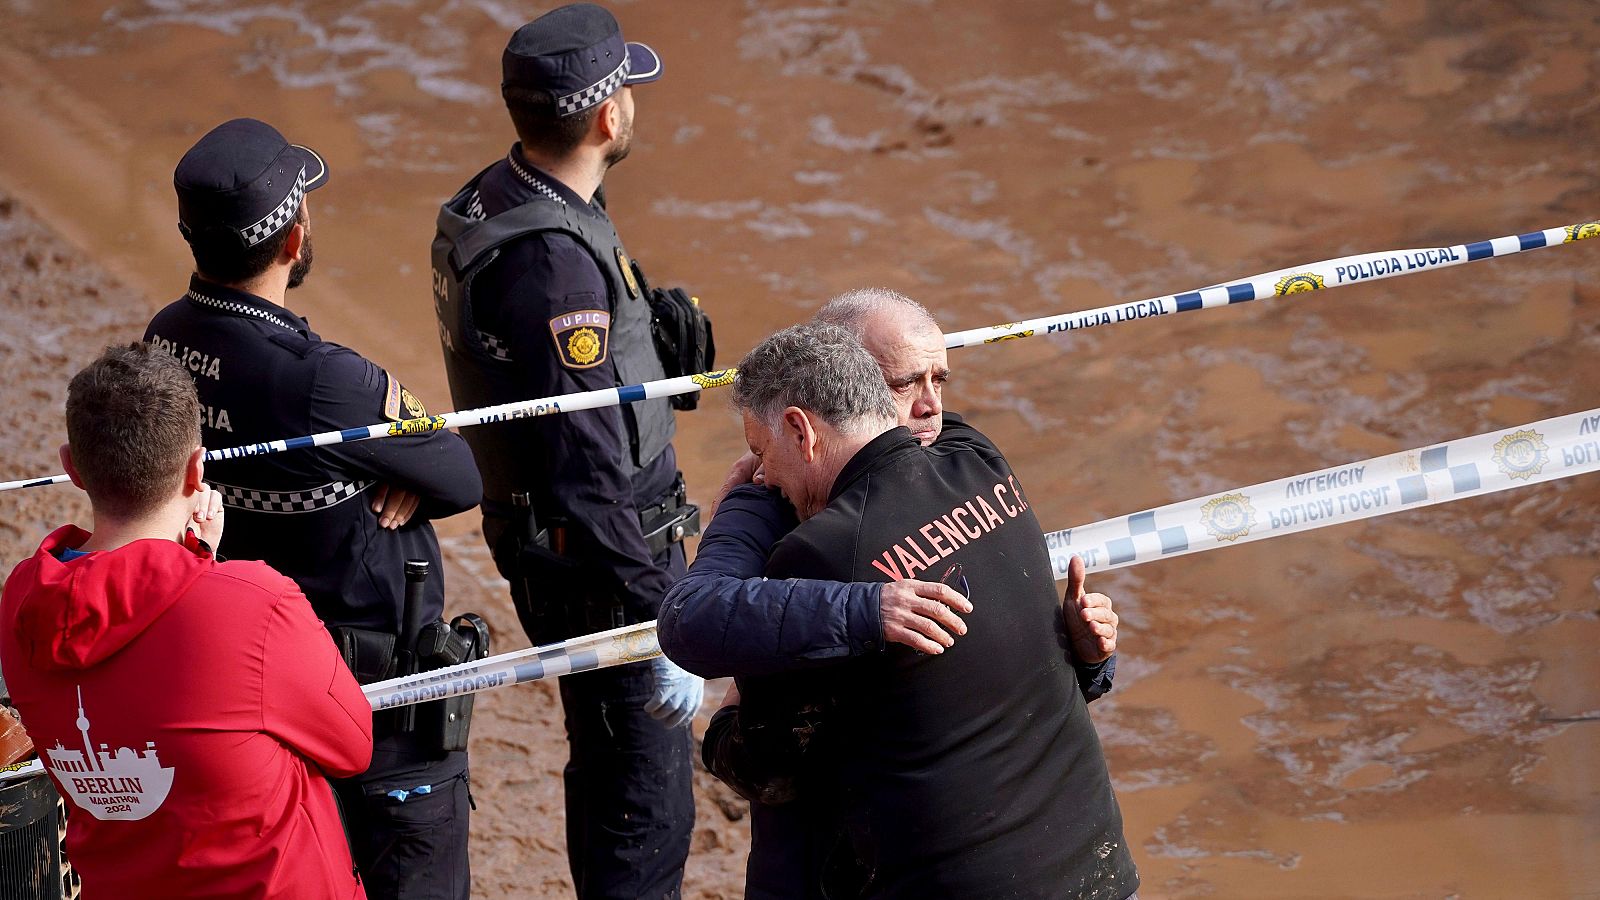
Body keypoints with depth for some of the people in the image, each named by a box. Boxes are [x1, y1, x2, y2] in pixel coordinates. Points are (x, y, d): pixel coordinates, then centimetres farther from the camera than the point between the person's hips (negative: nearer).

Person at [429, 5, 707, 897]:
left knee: (608, 772, 25)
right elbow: (589, 474, -29)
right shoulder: (556, 261, -28)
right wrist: (661, 632, -26)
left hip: (537, 545, 10)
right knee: (647, 813, -1)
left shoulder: (485, 204, 4)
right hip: (600, 564, -10)